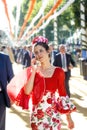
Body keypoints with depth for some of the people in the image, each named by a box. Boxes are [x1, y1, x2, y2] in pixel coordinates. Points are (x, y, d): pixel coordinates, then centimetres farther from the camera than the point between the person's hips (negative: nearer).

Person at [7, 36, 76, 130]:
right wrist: (33, 71, -15)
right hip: (37, 116, 1)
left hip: (53, 115, -1)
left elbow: (62, 94, 0)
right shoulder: (32, 71, -2)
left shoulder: (58, 72, -4)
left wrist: (69, 118, 1)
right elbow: (27, 91, -14)